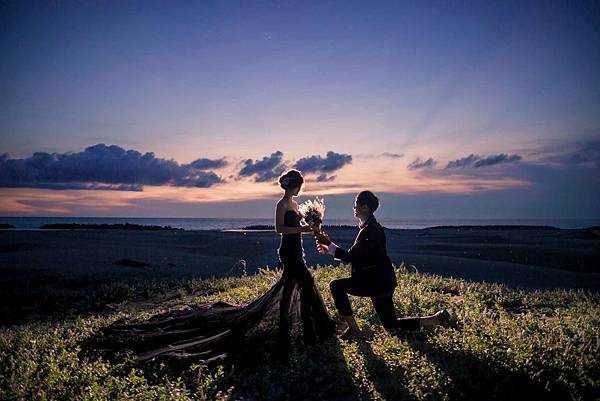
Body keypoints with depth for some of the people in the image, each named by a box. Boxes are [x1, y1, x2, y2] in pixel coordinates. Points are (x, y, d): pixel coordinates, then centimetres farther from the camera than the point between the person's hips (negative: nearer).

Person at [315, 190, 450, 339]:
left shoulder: (371, 229, -18)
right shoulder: (370, 226, 13)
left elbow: (350, 257, -20)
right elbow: (354, 255, 17)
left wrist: (328, 244, -13)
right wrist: (329, 249, 13)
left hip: (377, 282, -10)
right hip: (381, 282, 10)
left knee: (336, 286, -8)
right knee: (393, 327, 16)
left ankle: (353, 329, -1)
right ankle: (437, 319, 19)